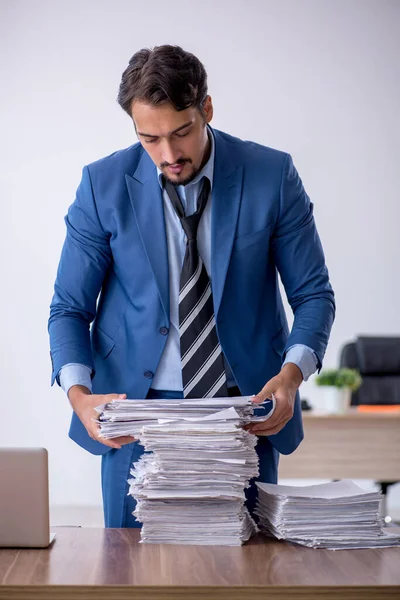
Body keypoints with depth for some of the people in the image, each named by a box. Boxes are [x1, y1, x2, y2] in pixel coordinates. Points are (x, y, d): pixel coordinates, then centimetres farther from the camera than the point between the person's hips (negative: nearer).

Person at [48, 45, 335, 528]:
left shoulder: (272, 175, -7)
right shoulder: (103, 184, -6)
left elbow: (313, 293, -1)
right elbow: (70, 307, -1)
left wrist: (291, 375, -20)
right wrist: (79, 393, -19)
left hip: (248, 407, 0)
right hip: (136, 408, 0)